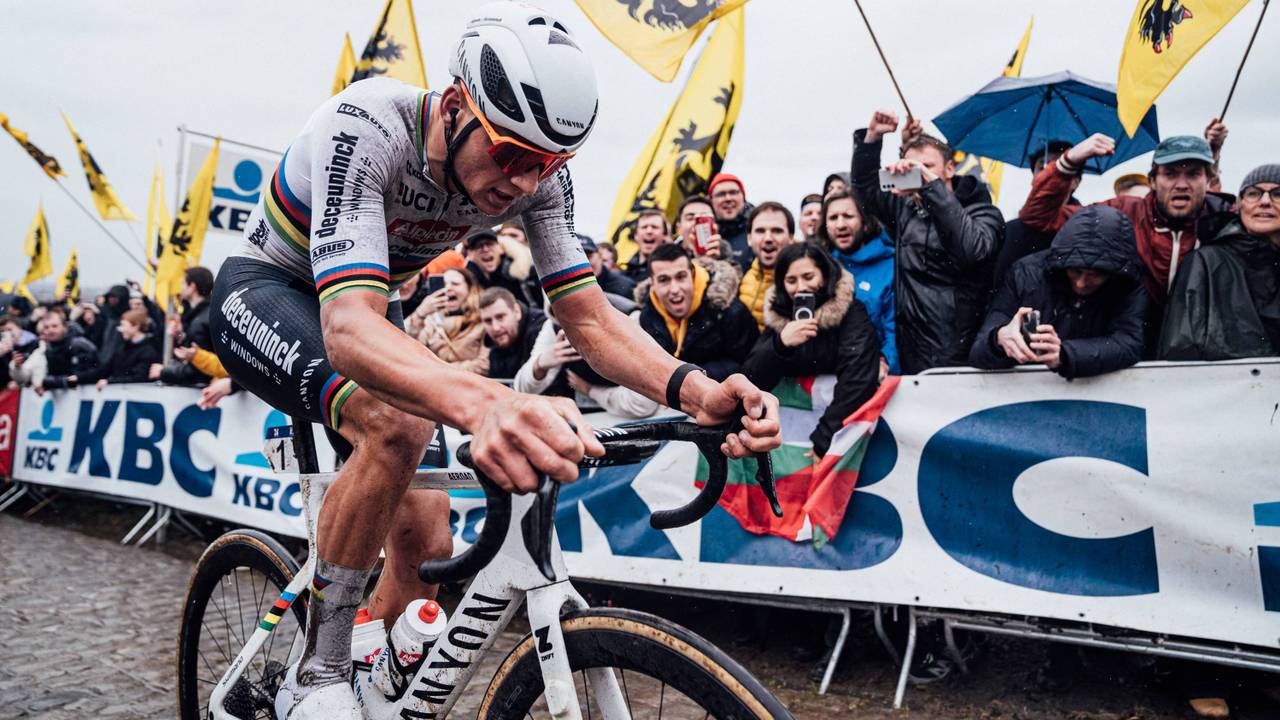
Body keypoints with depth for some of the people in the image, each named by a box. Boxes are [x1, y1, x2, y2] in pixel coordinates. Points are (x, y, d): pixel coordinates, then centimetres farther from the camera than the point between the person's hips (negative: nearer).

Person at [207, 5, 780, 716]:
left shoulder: (538, 172, -19)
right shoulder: (365, 128, -36)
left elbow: (590, 318, -21)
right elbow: (350, 328, -48)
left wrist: (695, 389, -41)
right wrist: (484, 403, -69)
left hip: (363, 303, 5)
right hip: (264, 290, -5)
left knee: (427, 548, -4)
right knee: (398, 422, -36)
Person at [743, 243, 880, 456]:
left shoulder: (851, 313, -7)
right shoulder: (778, 317, 4)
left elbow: (858, 381, -18)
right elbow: (750, 380, -5)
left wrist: (824, 441, -24)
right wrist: (780, 344, -23)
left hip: (844, 423, -4)